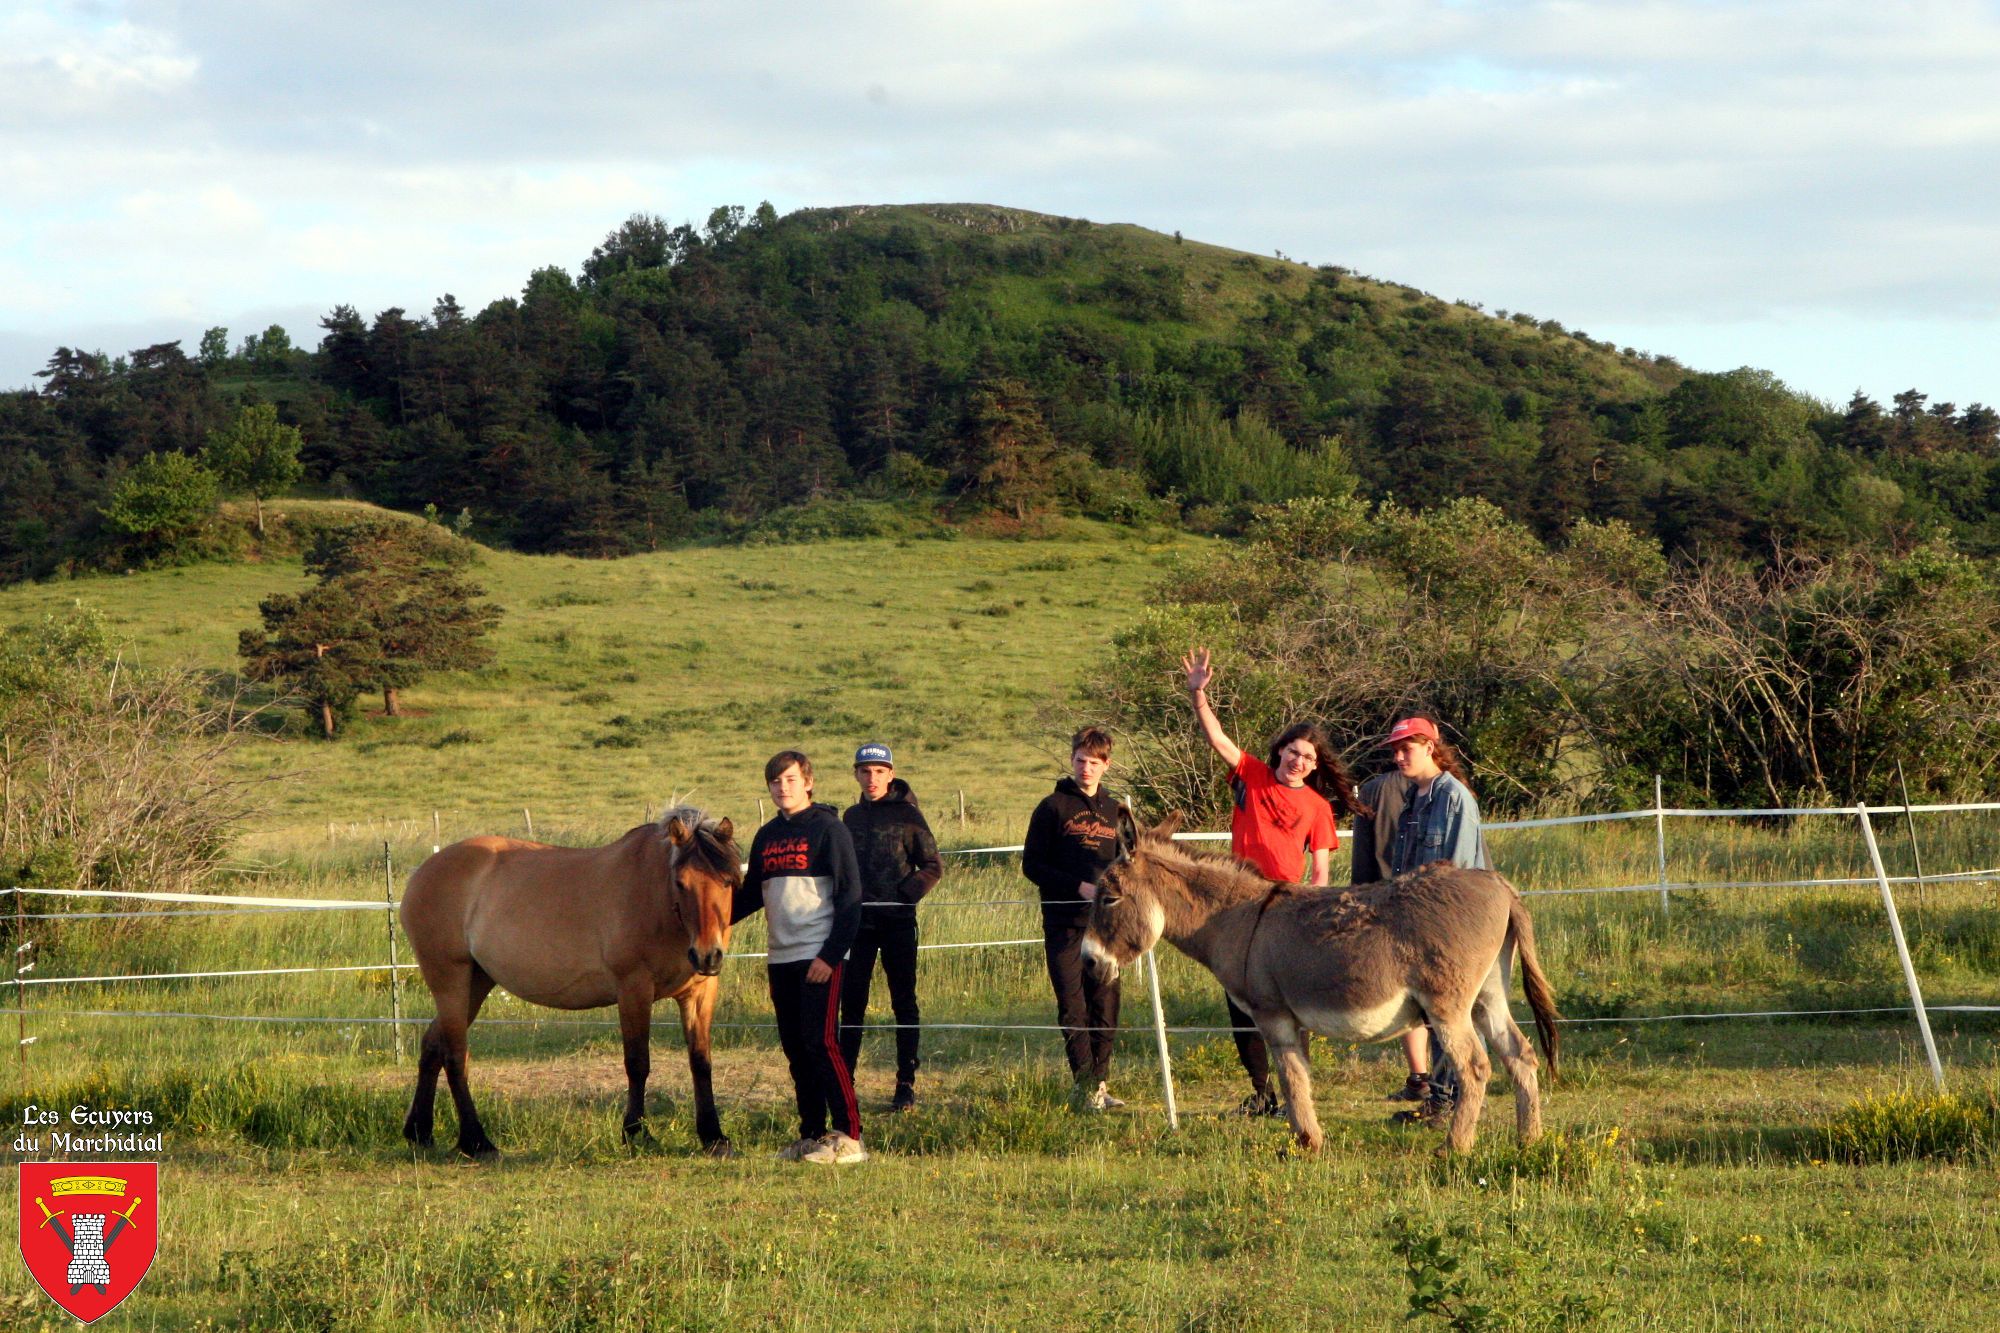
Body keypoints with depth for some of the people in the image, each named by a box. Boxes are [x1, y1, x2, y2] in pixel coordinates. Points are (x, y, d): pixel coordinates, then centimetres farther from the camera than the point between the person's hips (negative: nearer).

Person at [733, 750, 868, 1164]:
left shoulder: (829, 830, -6)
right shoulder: (767, 837, 14)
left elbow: (849, 897, -10)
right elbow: (751, 894, 23)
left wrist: (831, 955, -17)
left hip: (819, 958, -7)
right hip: (781, 960, 7)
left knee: (819, 1042, -13)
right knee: (795, 1049, 8)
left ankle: (849, 1137, -12)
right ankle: (811, 1136, 13)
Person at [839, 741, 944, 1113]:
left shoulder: (907, 815, -3)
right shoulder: (851, 817, 11)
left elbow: (933, 867, -3)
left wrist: (904, 896, -14)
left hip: (897, 921, -4)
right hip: (859, 921, 4)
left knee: (904, 1003, 1)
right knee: (851, 1002, 5)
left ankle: (906, 1086, 4)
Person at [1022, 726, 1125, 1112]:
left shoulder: (1114, 811, 15)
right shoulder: (1053, 807, 2)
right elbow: (1032, 864, -3)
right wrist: (1078, 886, -14)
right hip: (1064, 923, -4)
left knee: (1105, 1005, 2)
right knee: (1073, 1008, -5)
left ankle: (1100, 1082, 8)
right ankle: (1084, 1085, -4)